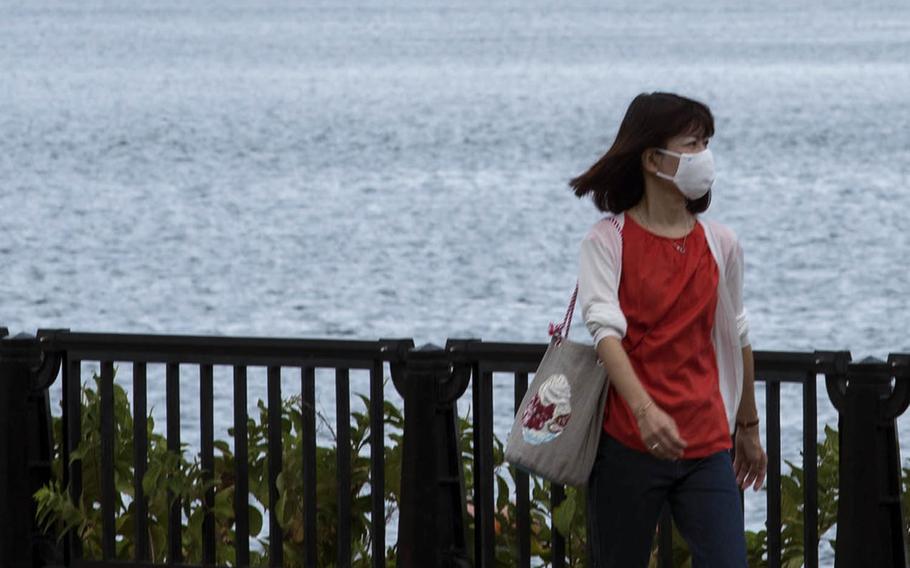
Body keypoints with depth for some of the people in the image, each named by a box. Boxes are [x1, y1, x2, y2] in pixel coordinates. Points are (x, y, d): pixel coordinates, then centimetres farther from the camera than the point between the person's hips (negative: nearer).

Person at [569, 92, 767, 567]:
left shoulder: (720, 243, 8)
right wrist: (645, 410, -31)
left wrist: (748, 427, 27)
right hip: (627, 443, -3)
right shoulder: (608, 240, -3)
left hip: (707, 447, 3)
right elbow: (605, 329, -16)